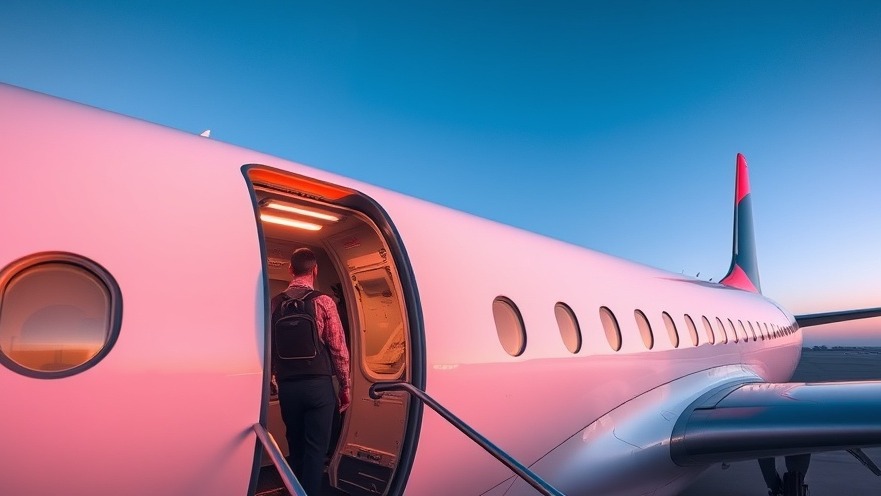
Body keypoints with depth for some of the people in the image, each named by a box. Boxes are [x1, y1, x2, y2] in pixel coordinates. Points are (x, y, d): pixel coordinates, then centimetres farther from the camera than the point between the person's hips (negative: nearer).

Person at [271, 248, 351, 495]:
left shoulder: (275, 304, 2)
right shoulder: (323, 302, -7)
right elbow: (338, 349, -8)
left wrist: (269, 380, 20)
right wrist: (345, 387, 2)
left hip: (286, 386, 4)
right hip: (318, 384, -4)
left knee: (295, 446, 19)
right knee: (316, 449, 6)